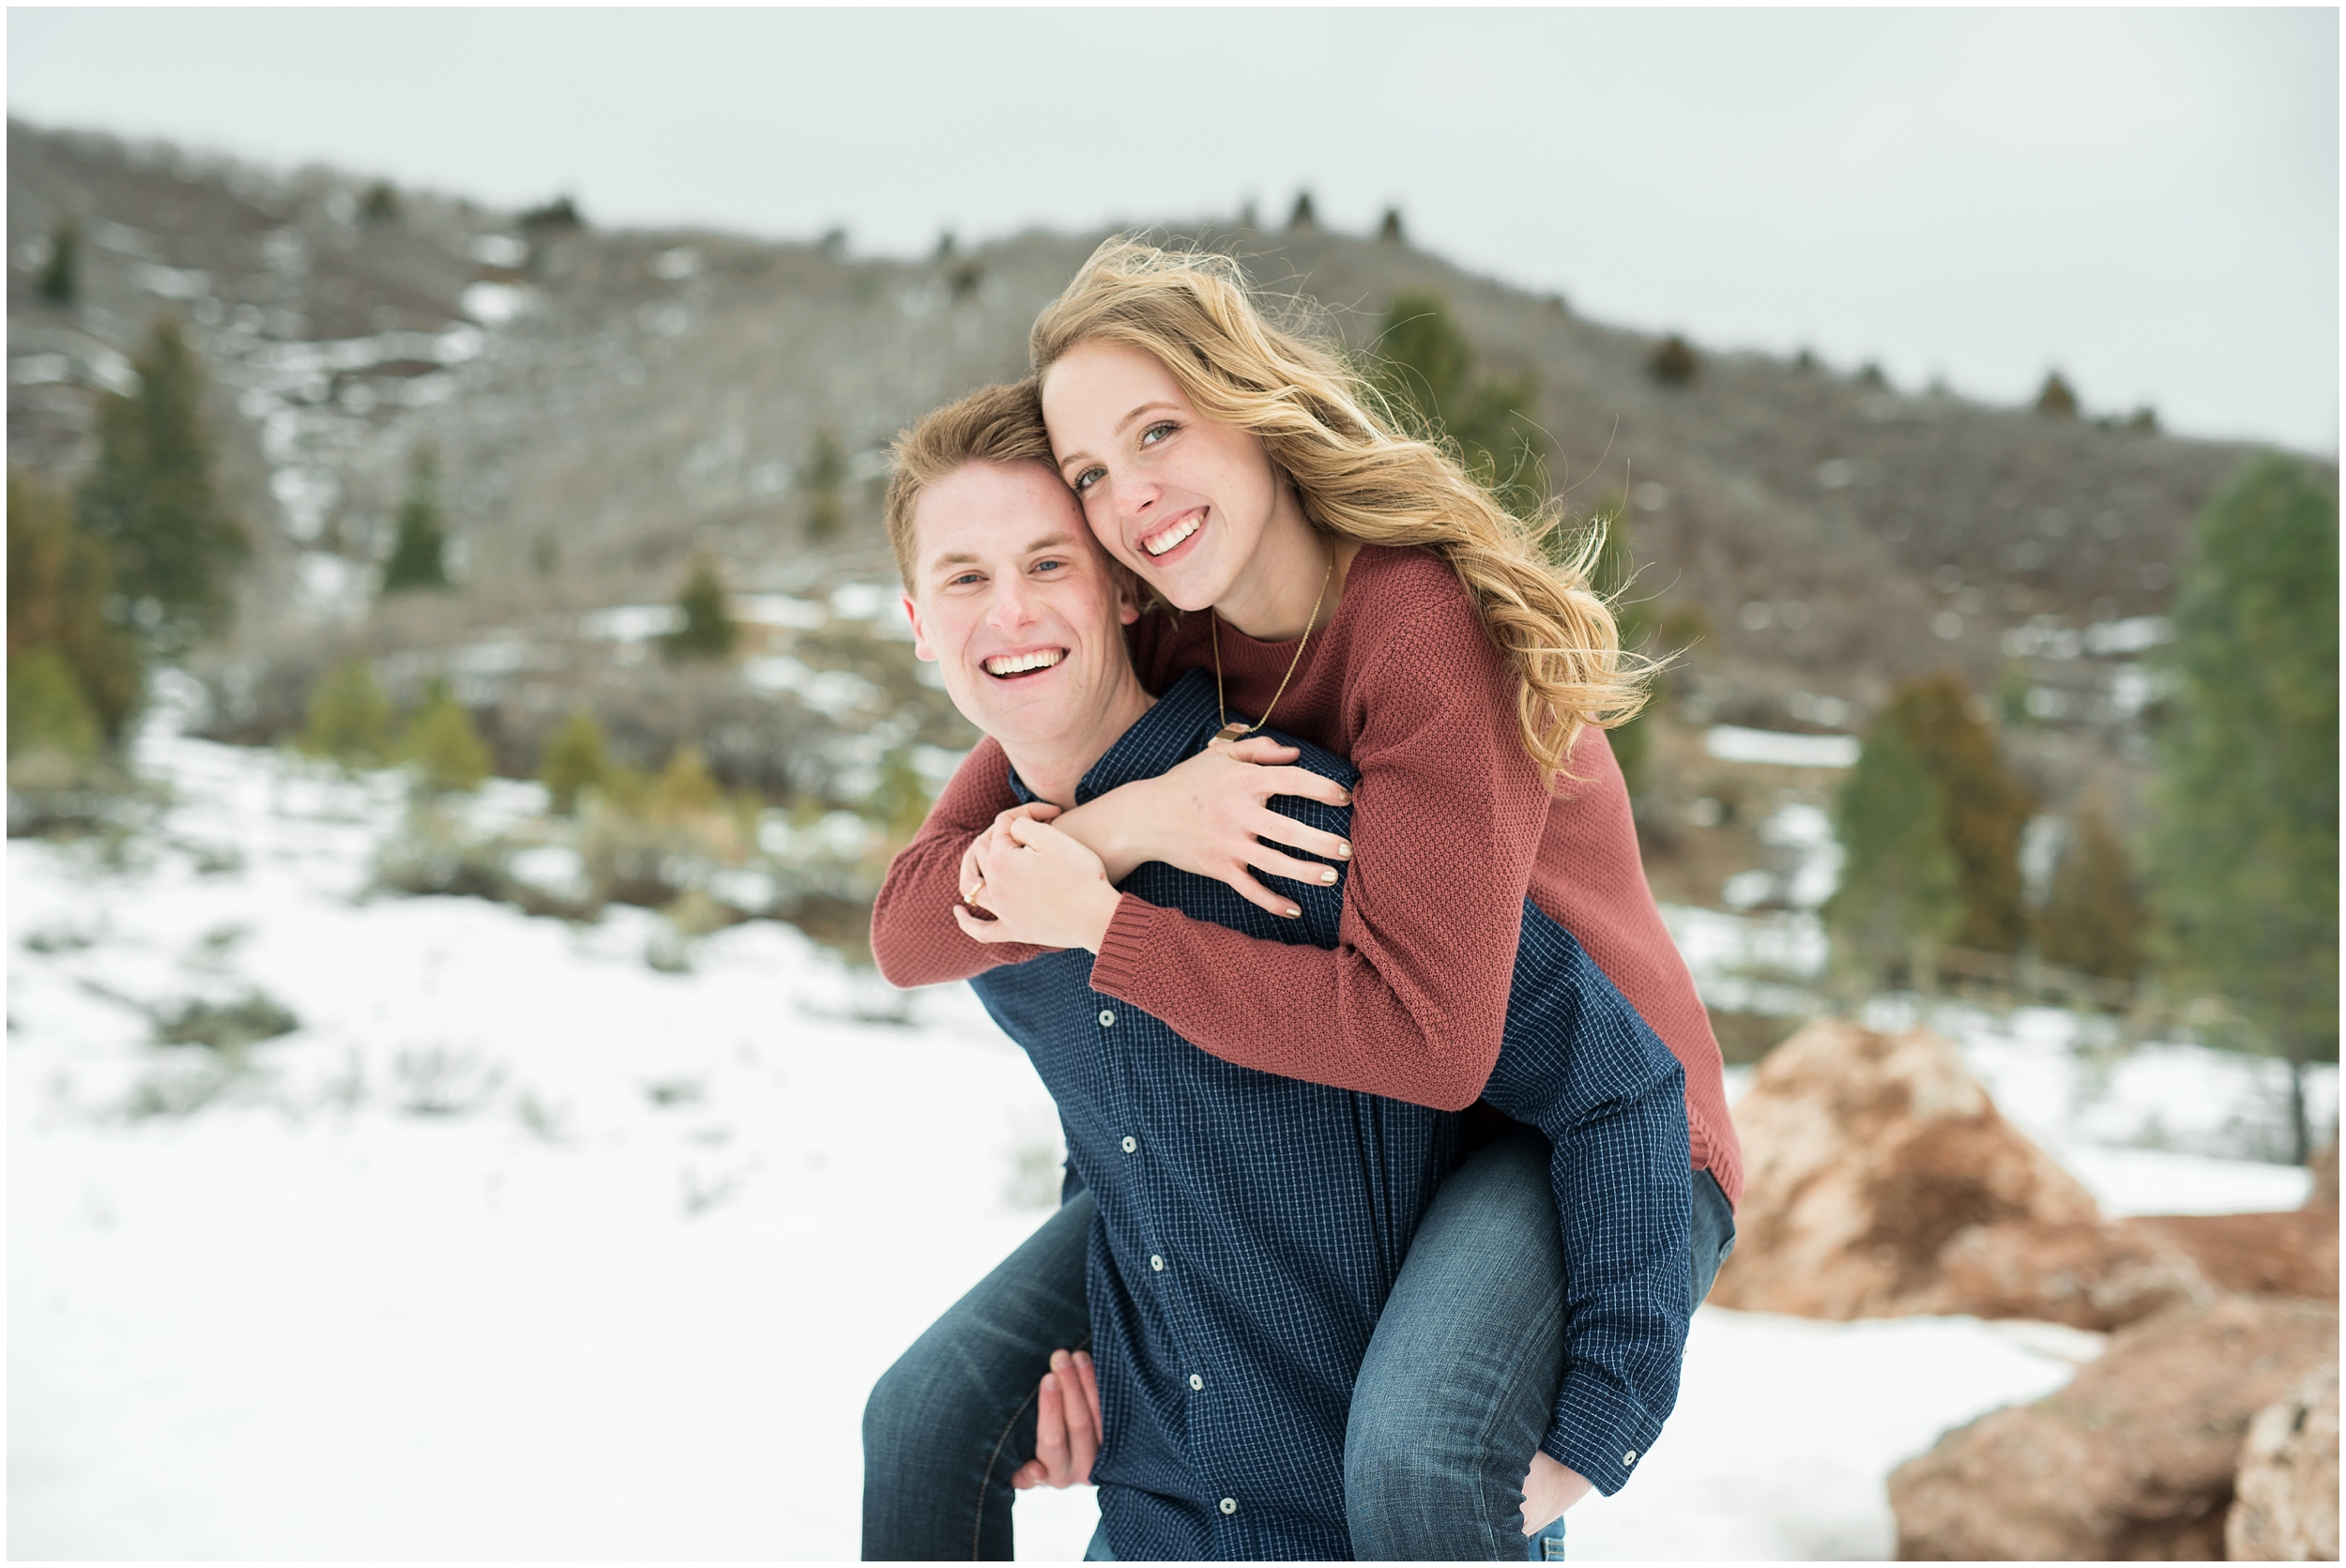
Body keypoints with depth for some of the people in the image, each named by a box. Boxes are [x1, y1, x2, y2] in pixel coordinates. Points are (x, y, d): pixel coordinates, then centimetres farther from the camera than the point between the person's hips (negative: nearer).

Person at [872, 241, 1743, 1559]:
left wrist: (1094, 930, -26)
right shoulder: (1147, 649, -4)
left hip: (1597, 1132, -7)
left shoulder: (1428, 617, -23)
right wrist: (1123, 824, -29)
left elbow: (1428, 1037, -30)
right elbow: (911, 934, -11)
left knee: (1412, 1449, -38)